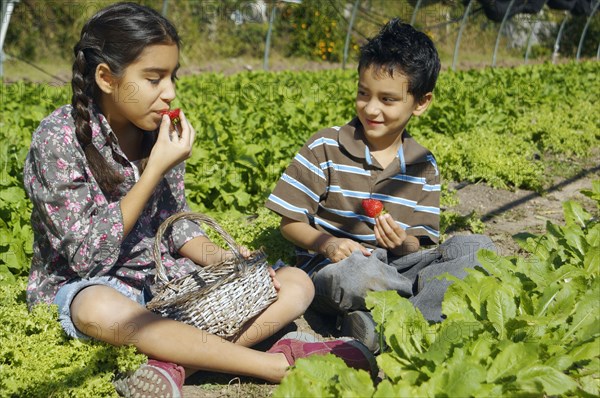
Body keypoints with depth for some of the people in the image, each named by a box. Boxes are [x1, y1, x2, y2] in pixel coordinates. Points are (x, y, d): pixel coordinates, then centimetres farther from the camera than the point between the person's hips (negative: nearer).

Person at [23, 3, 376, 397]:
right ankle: (278, 364, -31)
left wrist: (221, 258, -12)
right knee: (101, 309, -43)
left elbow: (175, 224, 8)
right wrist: (156, 169, -23)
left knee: (297, 285, -9)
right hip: (83, 287, -5)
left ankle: (178, 363, -32)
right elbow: (86, 256, -20)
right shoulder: (58, 138, -17)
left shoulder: (160, 129, -1)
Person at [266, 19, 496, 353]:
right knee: (359, 273, -41)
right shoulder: (324, 148, -4)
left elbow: (422, 246, 5)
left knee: (478, 248, -16)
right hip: (332, 269, -4)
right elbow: (290, 221, -3)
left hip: (396, 266, 5)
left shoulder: (424, 167, 4)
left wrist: (406, 244, -19)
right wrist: (327, 243, -23)